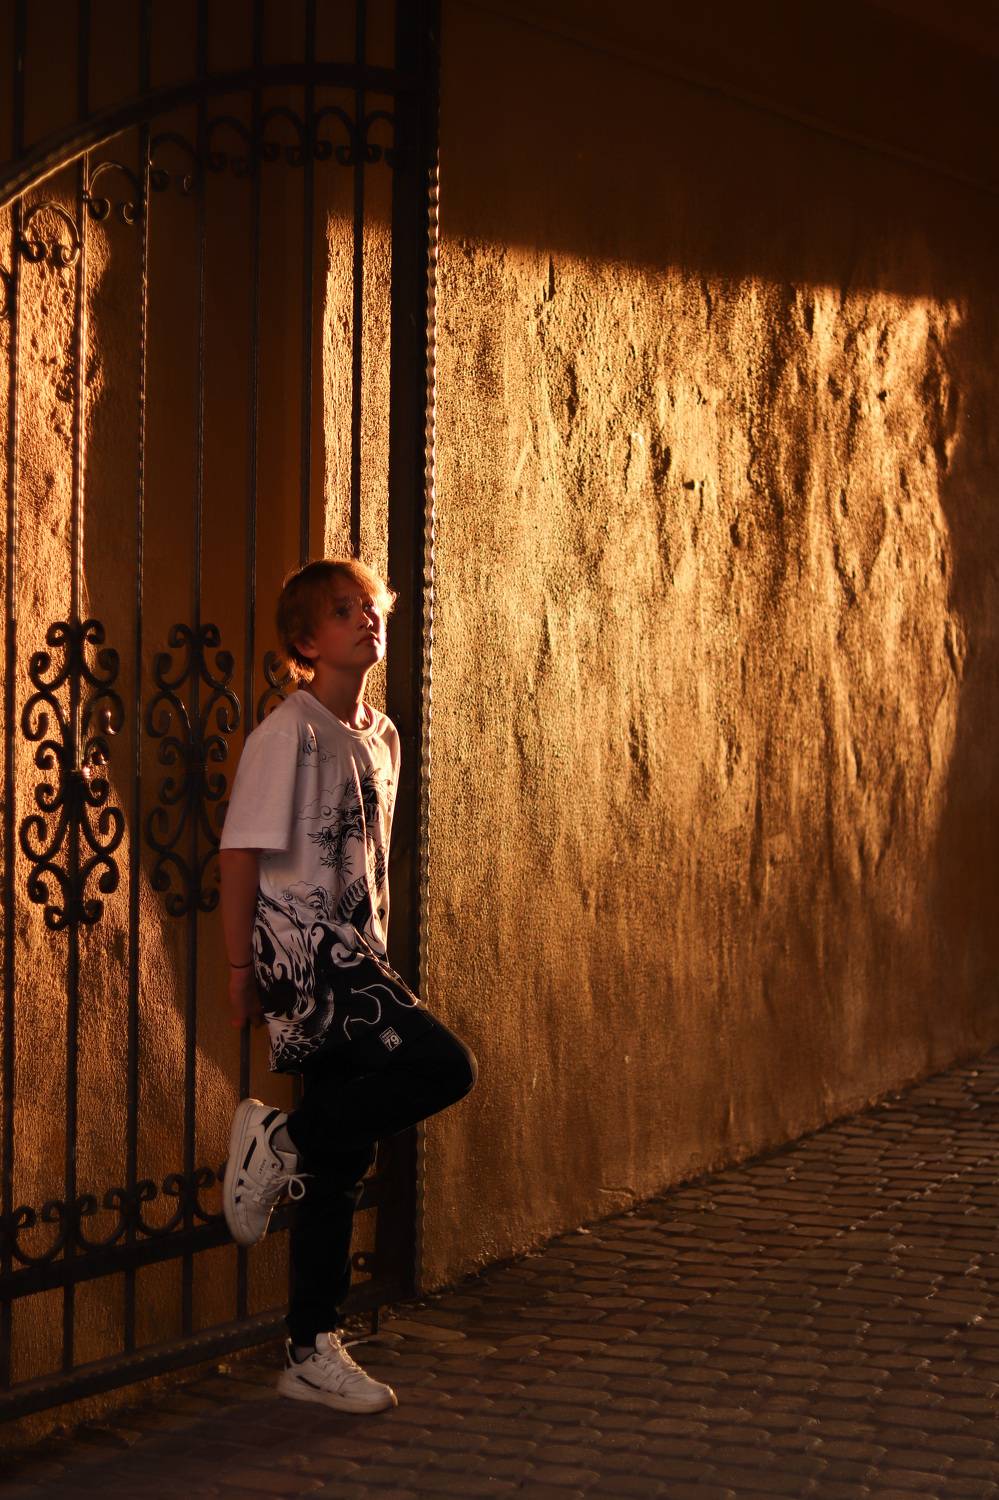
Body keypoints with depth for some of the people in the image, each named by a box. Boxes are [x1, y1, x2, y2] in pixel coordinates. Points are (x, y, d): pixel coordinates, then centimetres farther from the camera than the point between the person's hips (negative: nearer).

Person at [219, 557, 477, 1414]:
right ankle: (280, 1141, -6)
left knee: (344, 1160, 7)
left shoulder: (381, 736, 15)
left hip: (354, 956, 8)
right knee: (443, 1065, -22)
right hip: (300, 948, -8)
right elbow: (242, 854, -11)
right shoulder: (290, 734, -10)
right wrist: (242, 971, -12)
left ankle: (313, 1352, 13)